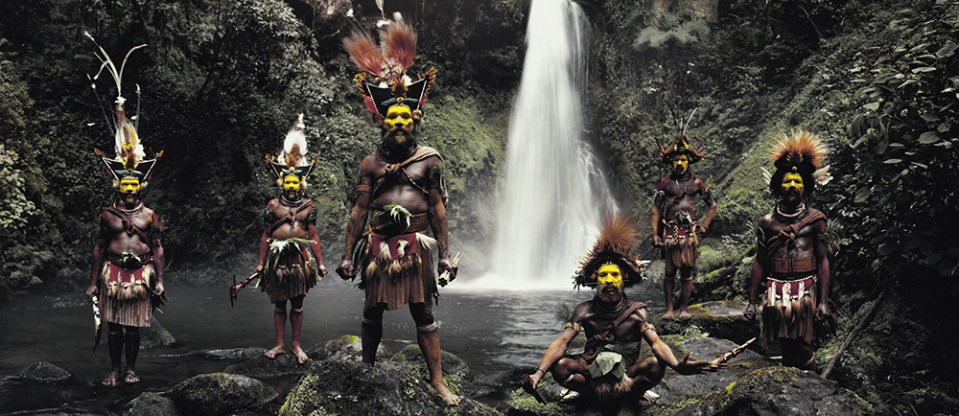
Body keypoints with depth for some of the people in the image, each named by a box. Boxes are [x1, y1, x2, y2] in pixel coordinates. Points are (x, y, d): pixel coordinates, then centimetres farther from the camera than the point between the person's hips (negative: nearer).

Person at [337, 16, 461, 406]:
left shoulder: (429, 159, 3)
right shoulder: (371, 163, 6)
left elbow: (438, 209, 4)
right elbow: (359, 210, 7)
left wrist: (444, 253, 1)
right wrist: (348, 254, 3)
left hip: (415, 245, -1)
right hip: (378, 243, 2)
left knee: (423, 313, 1)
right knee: (373, 311, 12)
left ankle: (438, 381, 3)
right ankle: (366, 369, 29)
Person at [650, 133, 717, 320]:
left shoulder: (696, 183, 7)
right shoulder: (665, 183, 6)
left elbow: (713, 205, 18)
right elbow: (656, 209, 6)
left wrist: (705, 225, 8)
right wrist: (655, 233, -2)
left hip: (689, 232, 0)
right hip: (669, 232, 0)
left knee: (688, 272, 0)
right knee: (669, 272, 2)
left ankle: (684, 307, 10)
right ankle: (669, 308, 10)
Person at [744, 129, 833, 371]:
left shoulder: (815, 219, 3)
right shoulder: (767, 222, 7)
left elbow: (823, 261, 1)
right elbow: (759, 263, 10)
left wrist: (824, 301, -5)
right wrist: (752, 301, 7)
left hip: (805, 292, -2)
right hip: (776, 294, 2)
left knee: (803, 350, -6)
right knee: (786, 349, 7)